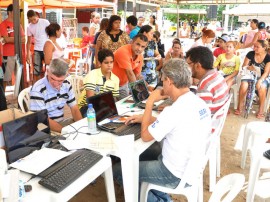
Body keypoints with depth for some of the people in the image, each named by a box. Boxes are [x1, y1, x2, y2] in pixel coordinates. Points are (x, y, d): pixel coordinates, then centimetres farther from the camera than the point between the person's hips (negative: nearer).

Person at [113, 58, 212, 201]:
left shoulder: (174, 111, -29)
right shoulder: (199, 103, -1)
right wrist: (143, 118, 11)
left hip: (176, 175, -9)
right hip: (192, 167, 9)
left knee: (117, 170, 0)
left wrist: (150, 102, -9)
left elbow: (145, 136, -16)